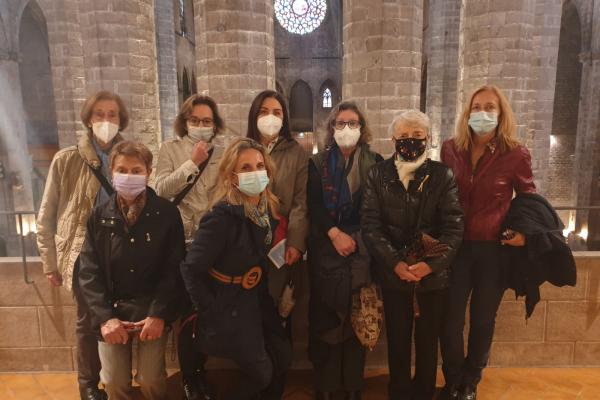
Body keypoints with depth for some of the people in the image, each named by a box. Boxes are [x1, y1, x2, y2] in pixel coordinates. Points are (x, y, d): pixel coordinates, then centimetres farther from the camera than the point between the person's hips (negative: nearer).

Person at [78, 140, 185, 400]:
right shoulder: (99, 216, 2)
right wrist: (104, 318, -12)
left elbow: (174, 268, -7)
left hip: (152, 308, -2)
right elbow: (89, 271, -1)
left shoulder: (167, 213, -5)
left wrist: (159, 314, -15)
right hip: (112, 309, 2)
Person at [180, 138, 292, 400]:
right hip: (228, 304, -7)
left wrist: (263, 296, 2)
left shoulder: (268, 208, -4)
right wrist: (212, 313, -19)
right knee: (261, 372, 5)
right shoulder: (222, 216, -26)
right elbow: (190, 270, -23)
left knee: (283, 359, 14)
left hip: (256, 298, 7)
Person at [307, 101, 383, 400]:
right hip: (325, 249, 0)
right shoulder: (318, 163, 8)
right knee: (325, 316, 2)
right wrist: (334, 233, -13)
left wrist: (354, 238, -9)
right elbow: (314, 205, -1)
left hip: (361, 250, 0)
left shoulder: (375, 162, 6)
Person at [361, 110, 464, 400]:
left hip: (433, 274, 0)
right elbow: (370, 225, -6)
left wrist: (431, 264, -17)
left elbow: (454, 227, -6)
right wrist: (395, 262, -16)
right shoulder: (378, 175, -1)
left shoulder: (442, 175, -2)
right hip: (393, 274, 0)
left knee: (428, 340, 14)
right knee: (397, 339, 13)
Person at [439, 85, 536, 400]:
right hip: (456, 246, 1)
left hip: (494, 249, 0)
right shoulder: (450, 149, -2)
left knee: (483, 320, 15)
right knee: (451, 321, 6)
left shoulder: (516, 154, -7)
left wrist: (525, 231, -10)